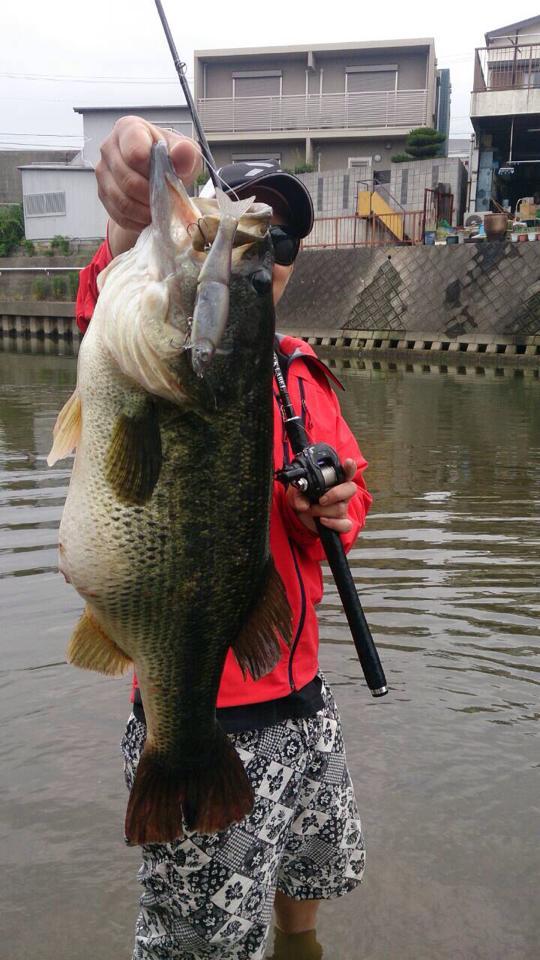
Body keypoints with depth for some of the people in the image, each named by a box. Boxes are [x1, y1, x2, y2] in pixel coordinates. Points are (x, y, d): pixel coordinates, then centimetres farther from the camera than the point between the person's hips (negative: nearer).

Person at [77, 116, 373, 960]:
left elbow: (352, 483, 16)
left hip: (304, 700, 7)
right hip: (202, 727, -6)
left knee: (308, 883, 28)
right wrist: (133, 234, -62)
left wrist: (337, 508, -8)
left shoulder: (301, 369, 6)